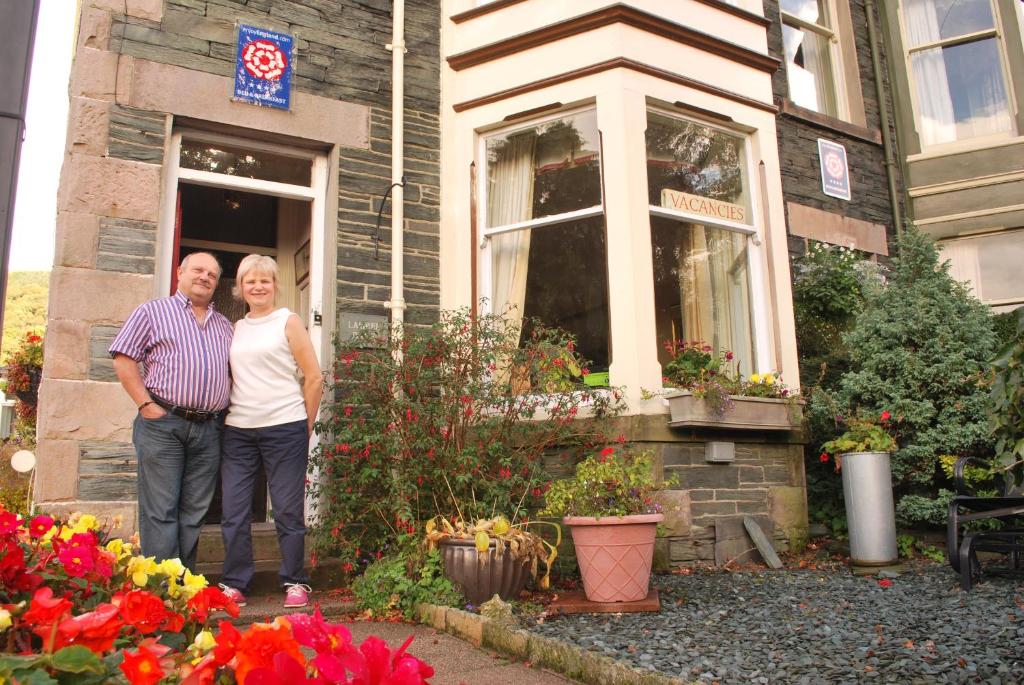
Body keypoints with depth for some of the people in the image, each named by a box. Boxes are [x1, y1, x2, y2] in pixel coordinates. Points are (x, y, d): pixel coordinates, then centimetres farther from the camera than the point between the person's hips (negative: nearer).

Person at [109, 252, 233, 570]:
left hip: (208, 430, 5)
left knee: (194, 512, 7)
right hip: (162, 424, -4)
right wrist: (146, 404, -9)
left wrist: (227, 411, 8)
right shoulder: (153, 311, 6)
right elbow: (123, 358, -1)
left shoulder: (224, 326, 21)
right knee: (160, 510, -4)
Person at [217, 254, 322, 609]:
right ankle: (234, 584, 17)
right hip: (238, 430, 5)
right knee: (233, 511, 5)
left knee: (288, 510, 2)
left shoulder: (288, 321, 1)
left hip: (284, 428, -4)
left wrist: (305, 428, 1)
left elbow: (314, 378, -1)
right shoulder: (236, 329, 14)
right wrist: (228, 415, 9)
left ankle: (295, 583, 15)